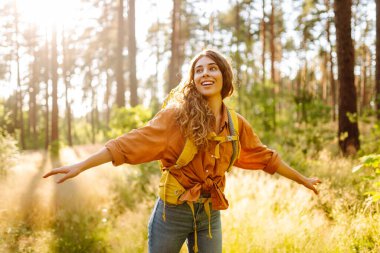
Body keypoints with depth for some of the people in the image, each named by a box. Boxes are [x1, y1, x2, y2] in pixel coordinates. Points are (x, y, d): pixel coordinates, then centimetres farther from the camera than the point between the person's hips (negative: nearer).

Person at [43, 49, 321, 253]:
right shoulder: (177, 115, -11)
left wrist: (303, 180, 25)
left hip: (210, 214, 4)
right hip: (173, 210, -3)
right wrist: (81, 166, -24)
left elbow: (266, 157, 16)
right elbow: (133, 142, -17)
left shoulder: (238, 125, 3)